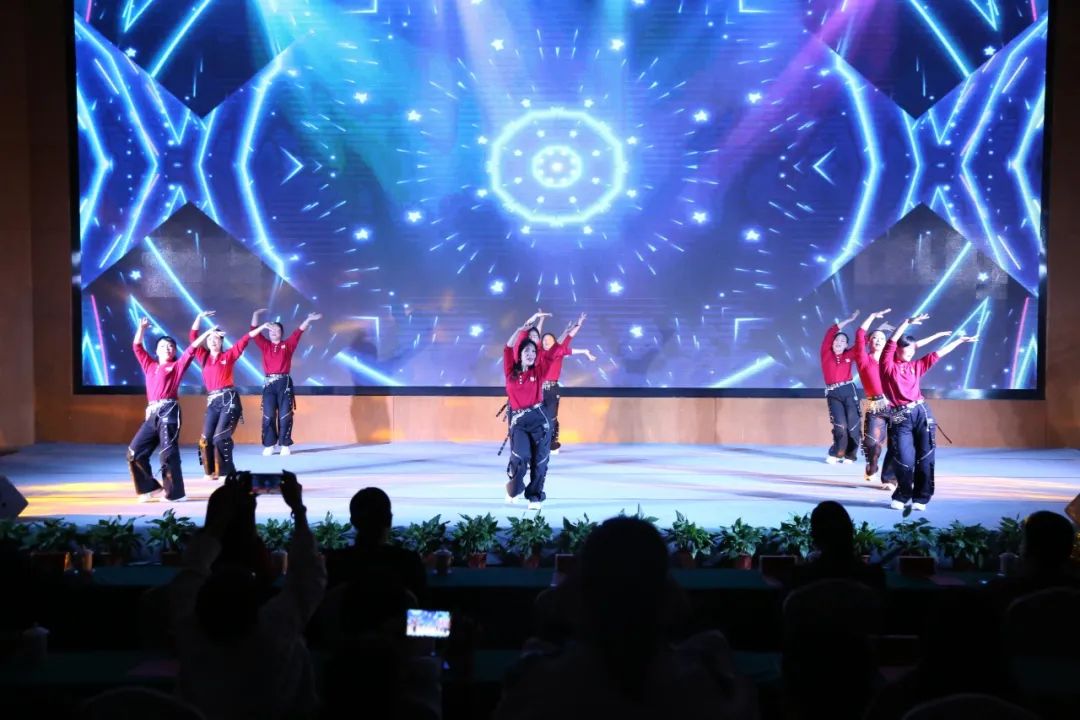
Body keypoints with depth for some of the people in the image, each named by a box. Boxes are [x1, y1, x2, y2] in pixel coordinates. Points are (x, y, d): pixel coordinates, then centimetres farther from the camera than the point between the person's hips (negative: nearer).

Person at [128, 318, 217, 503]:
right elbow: (137, 347, 24)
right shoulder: (149, 366, 22)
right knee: (134, 452, 0)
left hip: (168, 411, -5)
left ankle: (175, 493, -1)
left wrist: (207, 333, 3)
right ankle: (150, 488, 12)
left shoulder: (177, 365, 11)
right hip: (151, 414, 5)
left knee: (168, 453, -8)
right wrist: (142, 327, 18)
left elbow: (191, 349, 6)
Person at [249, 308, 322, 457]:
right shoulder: (265, 345, 13)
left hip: (284, 382, -1)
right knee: (268, 415, -2)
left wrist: (308, 319, -4)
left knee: (285, 415, -2)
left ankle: (284, 445, 3)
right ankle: (270, 445, 3)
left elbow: (298, 332, 4)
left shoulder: (288, 345, 10)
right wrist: (255, 315, 0)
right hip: (269, 383, 1)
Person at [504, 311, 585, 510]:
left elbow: (557, 350, 6)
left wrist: (574, 328, 3)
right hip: (519, 420, -1)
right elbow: (508, 348, -5)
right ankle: (514, 487, 7)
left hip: (539, 418, 2)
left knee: (539, 460, -1)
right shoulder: (511, 371, 5)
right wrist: (523, 327, -10)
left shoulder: (538, 370, 7)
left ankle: (534, 497, 14)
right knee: (521, 455, -20)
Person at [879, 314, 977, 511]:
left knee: (925, 458, 1)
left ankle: (920, 498, 13)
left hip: (921, 413, 4)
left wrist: (960, 340, 23)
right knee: (904, 460, -7)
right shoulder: (888, 365, 3)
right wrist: (908, 322, -6)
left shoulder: (916, 366, 17)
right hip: (900, 418, -4)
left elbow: (938, 354, 21)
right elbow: (891, 341, -5)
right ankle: (902, 497, 15)